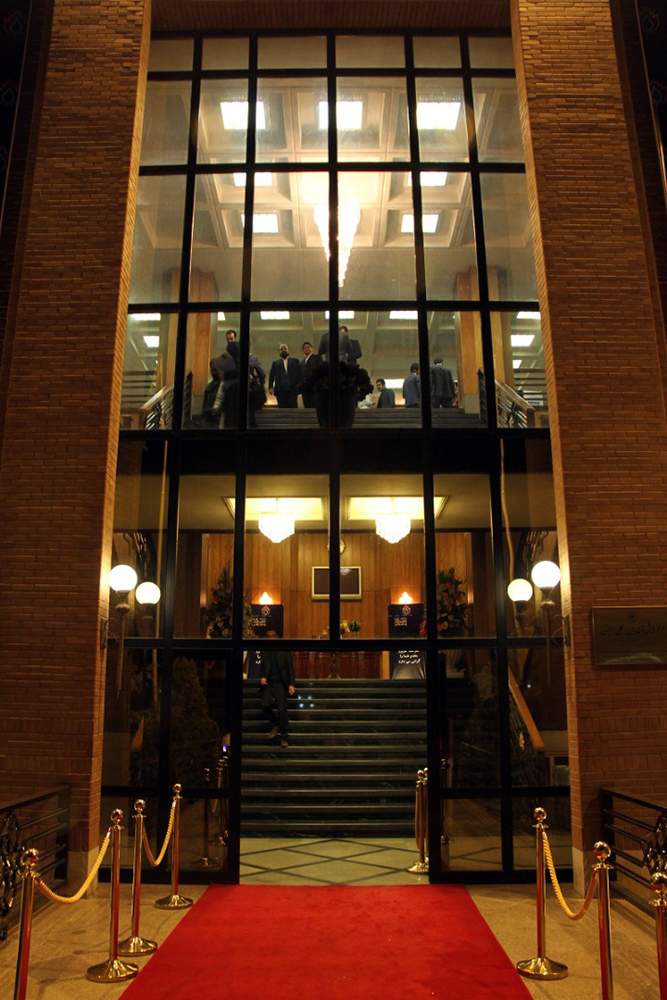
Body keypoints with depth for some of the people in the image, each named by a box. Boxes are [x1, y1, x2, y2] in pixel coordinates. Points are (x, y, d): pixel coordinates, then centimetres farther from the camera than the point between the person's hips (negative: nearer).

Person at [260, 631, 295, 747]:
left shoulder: (284, 650, 3)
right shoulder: (264, 652, 11)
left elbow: (290, 667, 2)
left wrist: (291, 684, -6)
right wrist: (262, 677, -1)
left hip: (280, 684, -2)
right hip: (268, 683, 2)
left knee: (282, 710, -7)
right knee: (265, 705, -17)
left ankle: (284, 738, 3)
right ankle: (275, 725, 11)